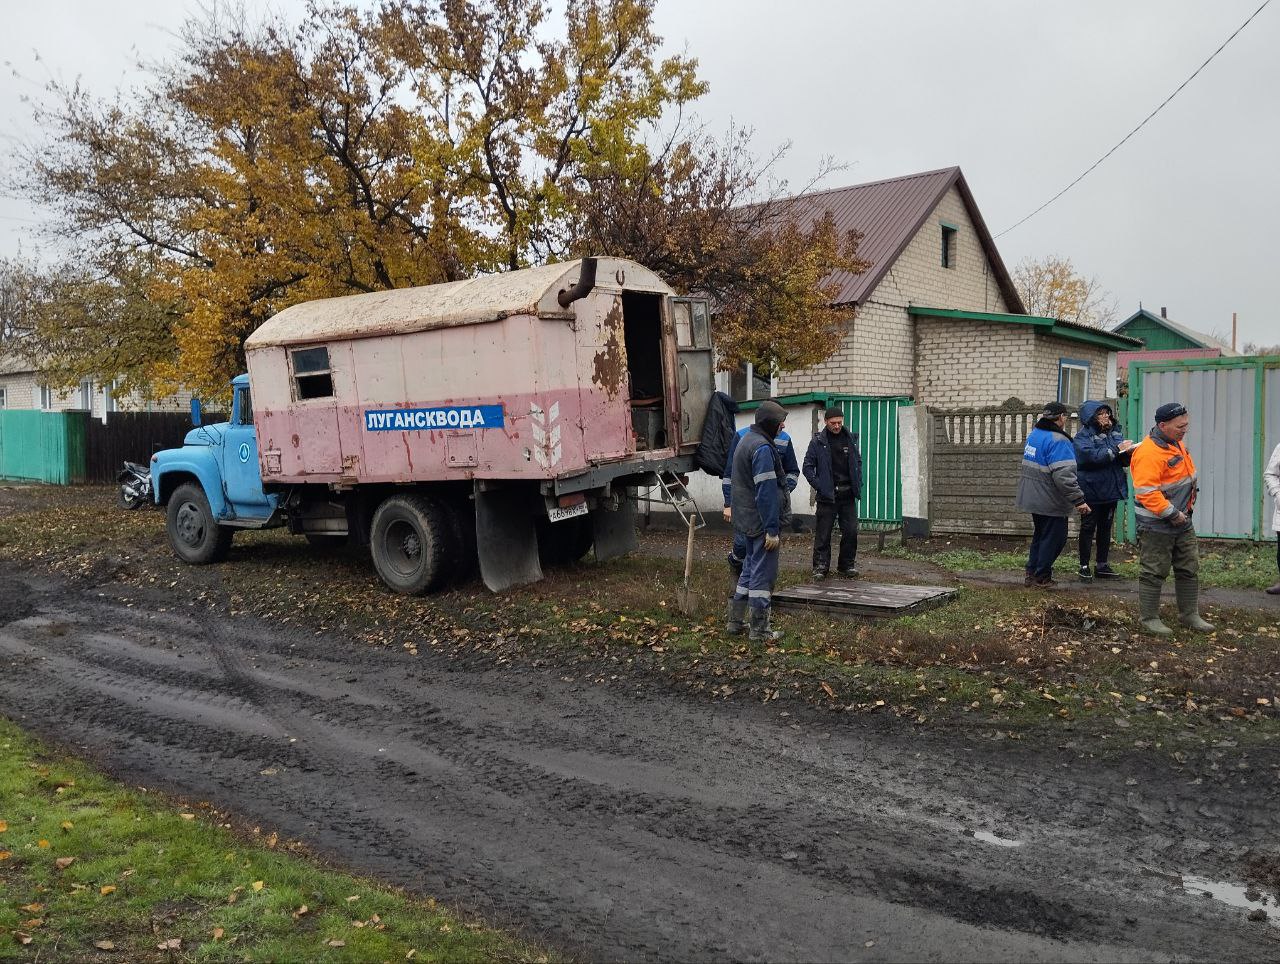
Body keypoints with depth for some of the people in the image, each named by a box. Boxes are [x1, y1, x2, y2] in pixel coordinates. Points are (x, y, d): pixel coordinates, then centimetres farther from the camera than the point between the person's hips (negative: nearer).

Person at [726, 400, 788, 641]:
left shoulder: (746, 441, 13)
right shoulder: (763, 448, -19)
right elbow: (766, 492, -23)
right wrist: (772, 529, -23)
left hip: (746, 520, 10)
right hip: (761, 522, -10)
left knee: (750, 567, 20)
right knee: (763, 573, -2)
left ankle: (735, 621, 26)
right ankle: (759, 630, 5)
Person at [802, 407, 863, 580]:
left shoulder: (850, 439, 8)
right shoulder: (818, 441, -3)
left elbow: (858, 462, 19)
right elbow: (808, 467, -1)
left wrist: (858, 485, 8)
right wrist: (819, 486, -9)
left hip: (848, 495, 3)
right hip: (827, 495, -3)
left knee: (851, 531, 3)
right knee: (823, 533, -1)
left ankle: (846, 565, 16)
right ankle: (820, 566, 8)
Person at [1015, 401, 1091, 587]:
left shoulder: (1034, 434, 7)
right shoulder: (1058, 441, -22)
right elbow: (1064, 476, -29)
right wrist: (1078, 500, -26)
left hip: (1033, 498, 9)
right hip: (1050, 502, -9)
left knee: (1039, 535, 21)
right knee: (1053, 538, 4)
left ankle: (1031, 574, 25)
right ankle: (1042, 577, 11)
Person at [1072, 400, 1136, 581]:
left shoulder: (1116, 432, 9)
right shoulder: (1083, 437, -10)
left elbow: (1123, 461, 13)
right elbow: (1093, 457, -24)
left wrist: (1128, 452, -9)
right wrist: (1116, 449, -23)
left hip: (1111, 489, 6)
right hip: (1091, 490, -6)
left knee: (1105, 528, 13)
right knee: (1088, 528, 2)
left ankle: (1102, 566, 21)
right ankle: (1084, 567, 9)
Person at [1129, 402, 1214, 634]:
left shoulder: (1176, 444, 8)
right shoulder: (1149, 453, -24)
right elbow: (1146, 492, -28)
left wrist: (1187, 506, 14)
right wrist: (1172, 514, -23)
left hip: (1182, 521, 10)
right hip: (1156, 526, -9)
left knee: (1189, 570, 16)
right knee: (1153, 573, 1)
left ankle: (1189, 614, 28)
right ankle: (1149, 618, 12)